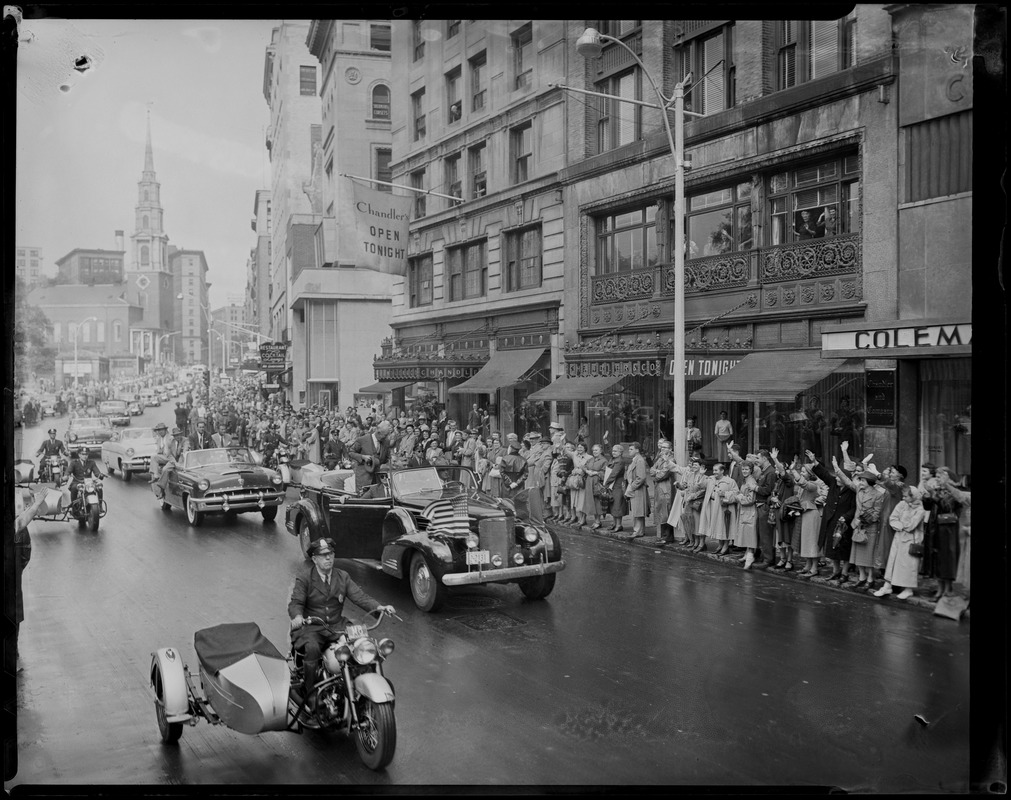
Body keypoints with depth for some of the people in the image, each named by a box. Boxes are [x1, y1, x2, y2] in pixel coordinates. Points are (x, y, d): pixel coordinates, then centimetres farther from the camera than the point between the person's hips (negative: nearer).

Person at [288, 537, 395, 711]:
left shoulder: (342, 577, 11)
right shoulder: (304, 577, -1)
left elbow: (359, 596, 1)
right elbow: (295, 602, -9)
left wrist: (379, 607, -17)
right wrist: (297, 616, -34)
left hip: (337, 626, 4)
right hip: (311, 627, -3)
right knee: (312, 649, -35)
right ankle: (308, 694, -20)